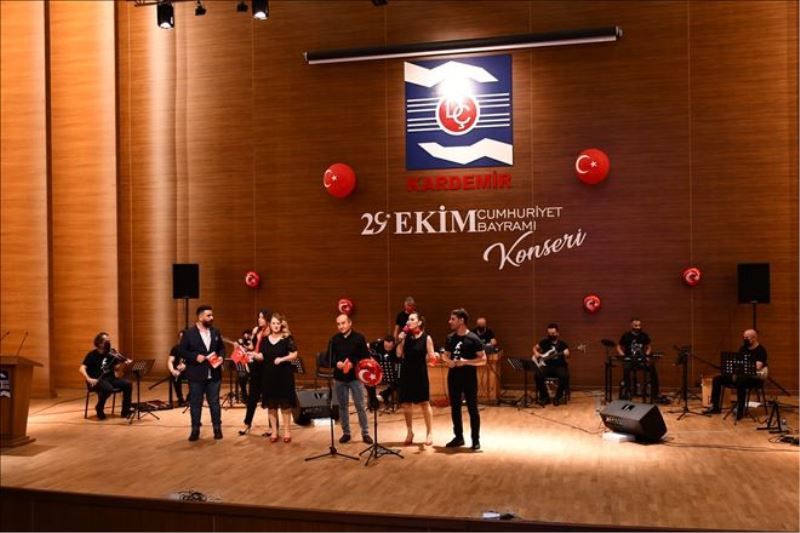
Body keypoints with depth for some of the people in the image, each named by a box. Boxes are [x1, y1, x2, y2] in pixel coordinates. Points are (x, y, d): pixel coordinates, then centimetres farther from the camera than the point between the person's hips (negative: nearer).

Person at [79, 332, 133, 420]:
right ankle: (99, 409, -7)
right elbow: (82, 369, -13)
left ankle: (125, 411, -9)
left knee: (127, 384, -21)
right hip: (97, 381, -5)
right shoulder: (92, 355, -4)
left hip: (110, 378, 5)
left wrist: (126, 363, -19)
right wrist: (88, 379, -31)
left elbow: (116, 367, 2)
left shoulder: (111, 353, 9)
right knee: (108, 388, -37)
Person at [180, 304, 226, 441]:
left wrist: (221, 356, -6)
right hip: (196, 375, -3)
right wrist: (195, 356, -18)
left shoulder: (216, 332, 6)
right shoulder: (189, 333, -6)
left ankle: (217, 428, 19)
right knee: (195, 403, 6)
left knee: (214, 402, 9)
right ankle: (195, 430, 16)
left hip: (214, 374, 3)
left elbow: (221, 347, 14)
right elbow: (182, 351, -6)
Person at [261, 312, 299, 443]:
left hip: (284, 375, -3)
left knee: (285, 403, 2)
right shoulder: (265, 340, 6)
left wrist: (282, 359, -22)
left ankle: (286, 431, 13)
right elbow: (262, 356, 8)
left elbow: (294, 354, -9)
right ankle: (274, 432, 15)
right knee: (271, 404, 6)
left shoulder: (287, 338, -4)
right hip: (269, 376, 3)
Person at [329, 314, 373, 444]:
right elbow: (329, 358, 7)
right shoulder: (334, 339, 4)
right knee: (343, 407, 10)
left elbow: (366, 357, -5)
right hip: (339, 378, 3)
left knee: (360, 406, 1)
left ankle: (365, 433, 11)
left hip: (355, 377, -3)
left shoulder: (359, 338, -4)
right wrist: (336, 363, -14)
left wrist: (354, 364, -20)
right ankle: (346, 433, 21)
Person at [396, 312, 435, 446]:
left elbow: (431, 357, -6)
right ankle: (409, 432, 22)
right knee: (406, 404, 8)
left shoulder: (426, 338, -6)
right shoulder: (406, 336, 5)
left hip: (420, 373, -4)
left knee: (424, 403, 3)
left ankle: (429, 432, 15)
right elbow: (399, 355, 3)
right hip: (406, 373, 4)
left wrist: (434, 356, -28)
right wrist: (400, 341, -8)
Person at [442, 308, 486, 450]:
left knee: (472, 409, 1)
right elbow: (445, 355, 16)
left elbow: (483, 359, -10)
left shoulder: (473, 339, -11)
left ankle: (476, 440, 10)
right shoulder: (450, 337, 5)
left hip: (469, 378, -5)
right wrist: (447, 361, -7)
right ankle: (458, 437, 24)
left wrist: (466, 362, -22)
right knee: (455, 408, 11)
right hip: (453, 377, 5)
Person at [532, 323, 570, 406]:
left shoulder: (562, 344, 6)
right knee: (538, 375, -30)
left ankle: (558, 397, -10)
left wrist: (566, 355, -26)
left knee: (565, 376, -34)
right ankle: (545, 397, -11)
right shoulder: (544, 342, 11)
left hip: (559, 366, -1)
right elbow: (535, 348, 23)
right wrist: (536, 353, 2)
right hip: (546, 365, 1)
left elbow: (567, 356, -3)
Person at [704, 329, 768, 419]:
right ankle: (715, 406, -1)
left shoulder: (760, 350, -8)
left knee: (740, 382, -41)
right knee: (717, 379, -5)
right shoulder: (743, 348, 15)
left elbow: (757, 367, -20)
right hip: (740, 375, 8)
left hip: (755, 377, -8)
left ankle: (740, 410, -35)